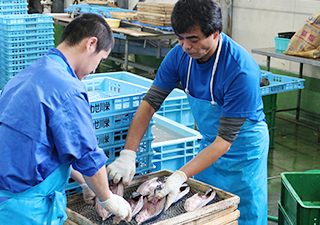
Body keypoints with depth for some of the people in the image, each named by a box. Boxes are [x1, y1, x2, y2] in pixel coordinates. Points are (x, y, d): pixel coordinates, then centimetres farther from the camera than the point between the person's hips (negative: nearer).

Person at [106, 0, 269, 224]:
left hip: (244, 146, -5)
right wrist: (128, 153, -23)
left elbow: (225, 140, -31)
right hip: (209, 143, 5)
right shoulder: (180, 54, -16)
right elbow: (150, 102, -11)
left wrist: (180, 176, -38)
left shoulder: (242, 71, -33)